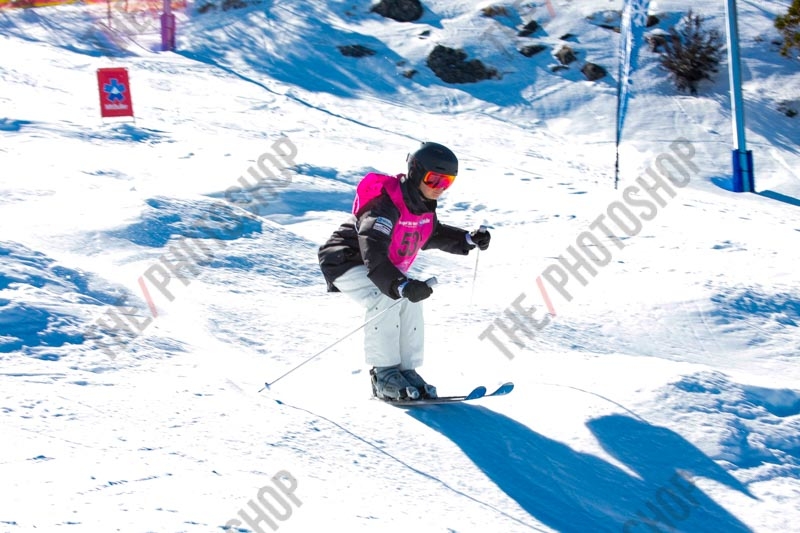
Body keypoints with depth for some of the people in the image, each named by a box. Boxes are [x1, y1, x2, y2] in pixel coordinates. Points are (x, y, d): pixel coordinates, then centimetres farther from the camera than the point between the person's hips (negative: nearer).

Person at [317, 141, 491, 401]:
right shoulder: (385, 205, -31)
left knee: (411, 300, -10)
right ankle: (384, 373, -22)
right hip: (346, 262, -9)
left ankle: (406, 370, -3)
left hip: (384, 267, 9)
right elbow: (373, 255, -42)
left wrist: (469, 239, 7)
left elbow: (433, 234, 22)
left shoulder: (423, 206, -1)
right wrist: (402, 285, -56)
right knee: (387, 299, -30)